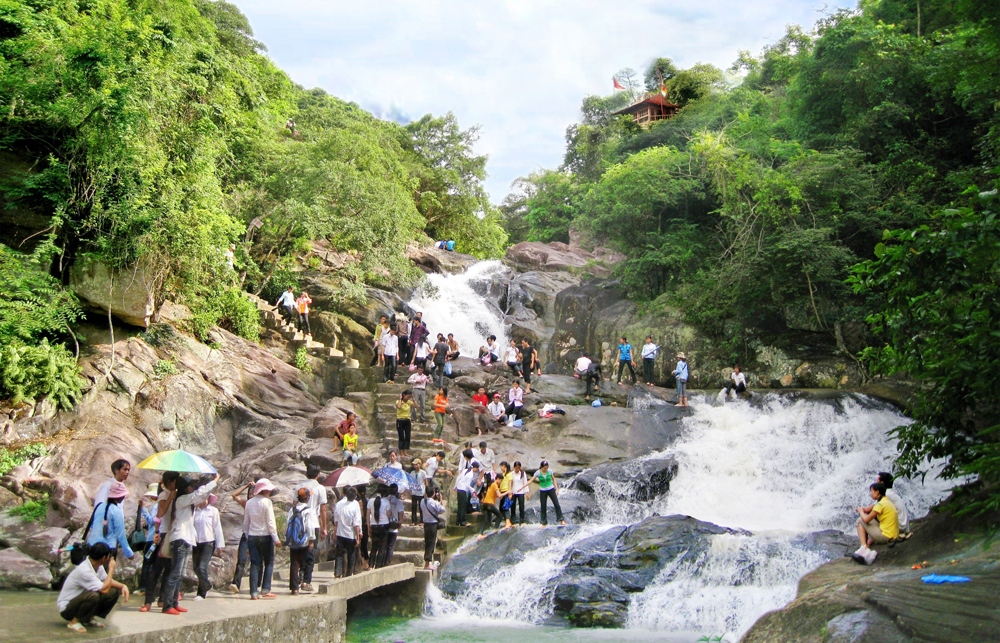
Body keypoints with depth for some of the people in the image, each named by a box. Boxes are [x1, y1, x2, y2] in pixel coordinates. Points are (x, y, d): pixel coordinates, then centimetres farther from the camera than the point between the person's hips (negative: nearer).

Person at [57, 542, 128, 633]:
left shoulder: (98, 566, -2)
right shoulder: (84, 570, -30)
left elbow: (106, 580, 12)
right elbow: (104, 589, -32)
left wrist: (122, 585, -7)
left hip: (79, 600, 9)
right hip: (66, 608, -9)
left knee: (115, 591, -2)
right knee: (93, 595, -38)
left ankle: (89, 619, 8)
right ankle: (75, 621, -12)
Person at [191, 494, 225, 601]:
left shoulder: (213, 511, 0)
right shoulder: (194, 511, 5)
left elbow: (217, 528, 2)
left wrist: (219, 545, 1)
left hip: (208, 542, -3)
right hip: (196, 542, 3)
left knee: (202, 567, -11)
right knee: (196, 568, 9)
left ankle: (202, 593, 1)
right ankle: (207, 585, 35)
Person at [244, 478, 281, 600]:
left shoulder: (249, 503, 7)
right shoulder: (267, 502, -10)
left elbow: (246, 522, 13)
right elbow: (270, 522, -12)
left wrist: (247, 535, 23)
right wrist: (276, 538, -9)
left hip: (252, 536, 5)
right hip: (265, 536, -5)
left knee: (255, 564, 7)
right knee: (269, 563, 7)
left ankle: (254, 592, 3)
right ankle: (265, 590, 3)